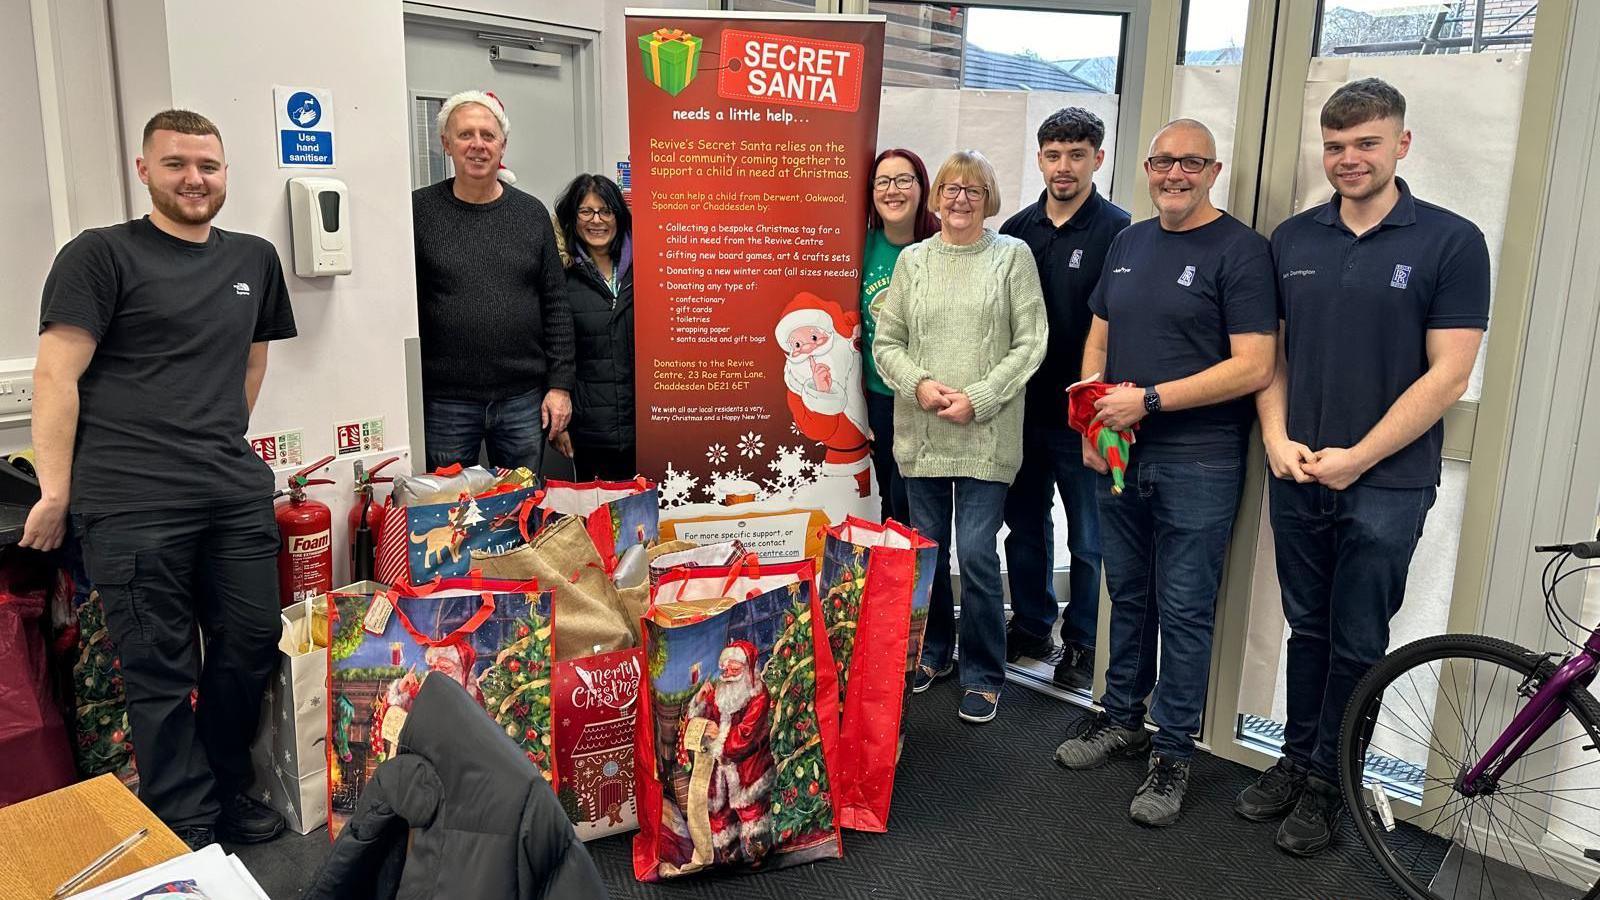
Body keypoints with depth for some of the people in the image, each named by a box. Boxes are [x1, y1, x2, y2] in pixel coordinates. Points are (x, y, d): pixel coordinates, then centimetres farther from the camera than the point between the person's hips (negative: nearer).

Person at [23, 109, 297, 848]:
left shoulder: (254, 259, 15)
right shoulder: (100, 255, -1)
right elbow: (56, 378, -6)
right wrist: (55, 493, -9)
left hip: (238, 495, 5)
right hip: (131, 504, -5)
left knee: (252, 648, 9)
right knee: (160, 672, 2)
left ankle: (226, 789, 30)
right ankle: (189, 830, 15)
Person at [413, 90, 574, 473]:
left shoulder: (531, 213, 6)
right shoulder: (419, 210, 0)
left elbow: (556, 305, 6)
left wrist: (560, 384, 1)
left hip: (524, 398, 2)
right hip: (444, 402, -2)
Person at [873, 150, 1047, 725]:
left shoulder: (1013, 256, 2)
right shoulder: (912, 260, 10)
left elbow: (1030, 343, -4)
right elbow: (886, 341, 8)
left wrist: (979, 398, -13)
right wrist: (919, 383, -10)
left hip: (986, 435, -3)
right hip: (920, 432, 3)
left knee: (976, 555, -5)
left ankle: (983, 675, 13)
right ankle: (932, 653, 32)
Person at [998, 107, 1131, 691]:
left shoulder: (1119, 232, -8)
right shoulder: (1017, 231, 8)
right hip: (1023, 408, 5)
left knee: (1089, 538, 8)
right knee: (1024, 526, 16)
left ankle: (1083, 644, 23)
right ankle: (1031, 626, 33)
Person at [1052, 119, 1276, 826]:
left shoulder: (1240, 250, -8)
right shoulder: (1128, 243, 12)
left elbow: (1253, 368, -16)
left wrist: (1148, 400, -17)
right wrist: (1093, 423, 2)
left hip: (1198, 462, -6)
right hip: (1119, 456, 6)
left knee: (1184, 609, 3)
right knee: (1128, 595, 16)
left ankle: (1174, 753, 16)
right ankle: (1122, 717, 32)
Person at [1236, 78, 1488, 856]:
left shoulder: (1452, 242, -6)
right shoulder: (1292, 240, 5)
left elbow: (1447, 374, -9)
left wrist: (1358, 457, -13)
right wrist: (1277, 439, -7)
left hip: (1386, 481, -3)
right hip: (1296, 474, 3)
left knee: (1357, 644, 8)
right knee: (1307, 629, 15)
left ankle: (1326, 783, 23)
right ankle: (1294, 758, 30)